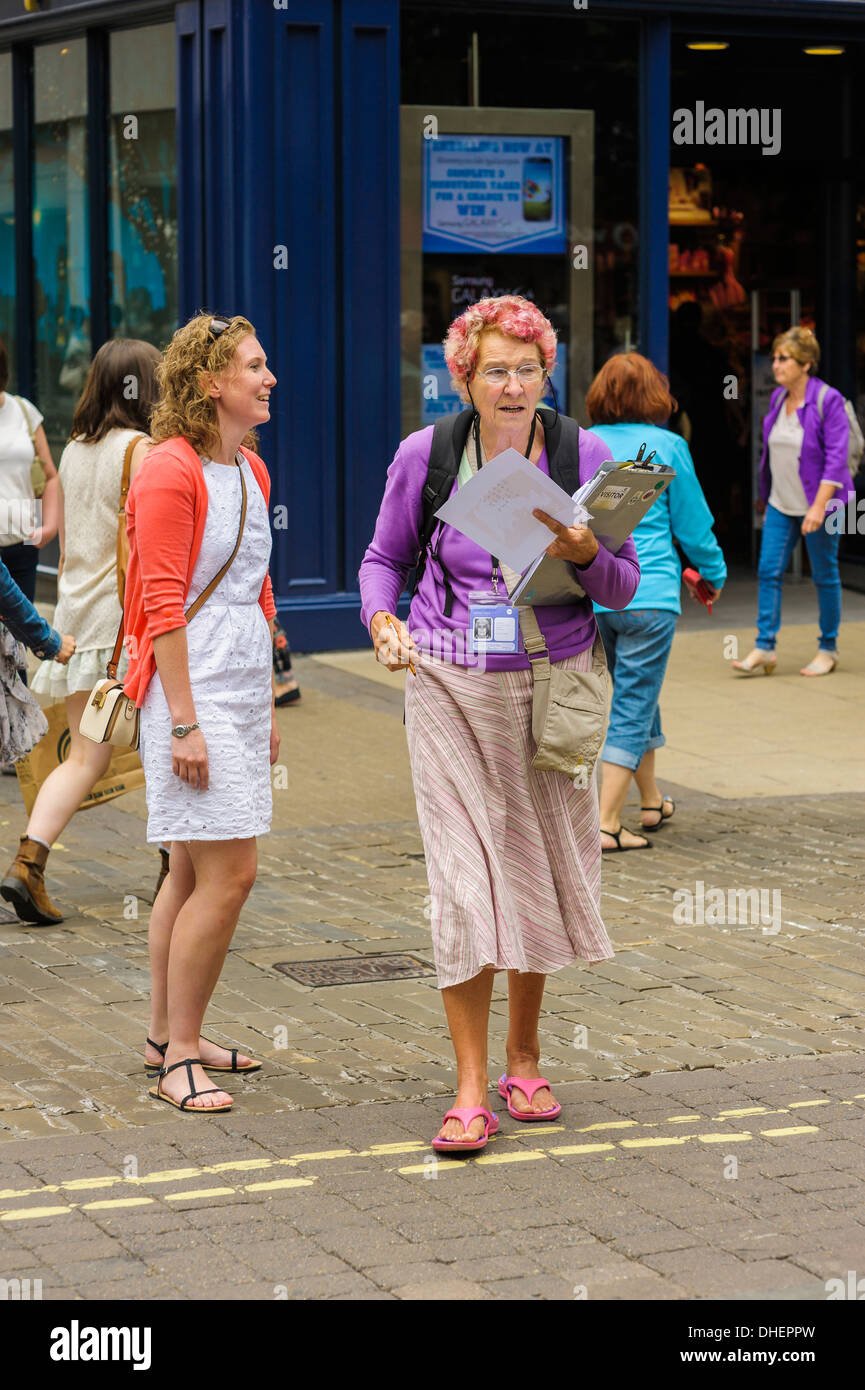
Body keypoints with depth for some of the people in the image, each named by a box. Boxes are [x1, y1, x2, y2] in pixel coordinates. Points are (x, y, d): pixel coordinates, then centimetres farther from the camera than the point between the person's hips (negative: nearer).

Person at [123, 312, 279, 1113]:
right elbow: (163, 604, -16)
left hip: (243, 688, 9)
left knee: (196, 868, 13)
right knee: (228, 872, -11)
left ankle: (167, 1036, 22)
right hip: (193, 685, -9)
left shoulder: (250, 469, 14)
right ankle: (178, 1060, -3)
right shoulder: (170, 471, -13)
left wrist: (266, 707, 21)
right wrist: (184, 721, -20)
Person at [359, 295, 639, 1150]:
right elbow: (385, 557, 10)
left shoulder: (583, 455, -3)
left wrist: (585, 555, -20)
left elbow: (625, 587, 2)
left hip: (554, 682, 2)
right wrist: (383, 622, -10)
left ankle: (524, 1060, 28)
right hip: (452, 686, -1)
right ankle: (470, 1090, -3)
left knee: (541, 870, 8)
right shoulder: (424, 455, -4)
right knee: (464, 878, -8)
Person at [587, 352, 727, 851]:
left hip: (593, 597, 5)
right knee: (634, 705, 0)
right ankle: (607, 823, -6)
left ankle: (651, 801, 35)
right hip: (649, 596, -5)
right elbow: (692, 524, 1)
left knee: (637, 696, 21)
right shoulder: (667, 447, -6)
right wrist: (715, 574, 17)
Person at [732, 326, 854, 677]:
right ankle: (765, 647, 0)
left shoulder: (828, 400, -15)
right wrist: (764, 495, 19)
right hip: (781, 504, 6)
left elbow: (836, 458, -18)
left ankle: (828, 649, 17)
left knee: (824, 575, 5)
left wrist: (819, 507, -24)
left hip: (817, 502, -6)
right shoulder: (778, 398, 5)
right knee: (768, 571, -2)